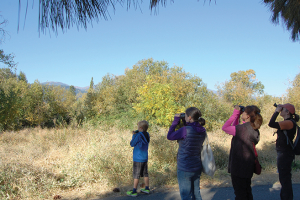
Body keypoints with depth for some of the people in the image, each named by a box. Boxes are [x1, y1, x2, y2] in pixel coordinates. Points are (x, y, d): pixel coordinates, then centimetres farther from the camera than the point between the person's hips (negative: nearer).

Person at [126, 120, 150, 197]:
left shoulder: (139, 135, -19)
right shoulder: (147, 135, 4)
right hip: (145, 158, 8)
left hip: (138, 159, -8)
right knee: (145, 174, 16)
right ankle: (147, 189, 26)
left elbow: (132, 144, -10)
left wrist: (134, 135, 0)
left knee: (136, 175, 0)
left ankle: (134, 191, 6)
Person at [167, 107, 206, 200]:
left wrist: (176, 121, -1)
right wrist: (185, 122, 11)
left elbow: (169, 136, -7)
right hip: (197, 167, 7)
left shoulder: (185, 130, -22)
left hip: (185, 169, -7)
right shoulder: (202, 130, -1)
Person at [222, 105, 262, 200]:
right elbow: (234, 127, 16)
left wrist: (235, 113, -9)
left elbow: (224, 127, -13)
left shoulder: (243, 128, -24)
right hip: (248, 167, 9)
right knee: (247, 191, 23)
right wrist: (237, 115, 7)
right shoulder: (253, 129, 3)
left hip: (239, 167, -9)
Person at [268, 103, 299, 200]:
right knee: (284, 178, 20)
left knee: (284, 178, -4)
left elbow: (271, 124, -27)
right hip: (283, 153, 11)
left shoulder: (290, 122, -18)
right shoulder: (287, 122, 13)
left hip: (285, 154, -11)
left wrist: (277, 111, -19)